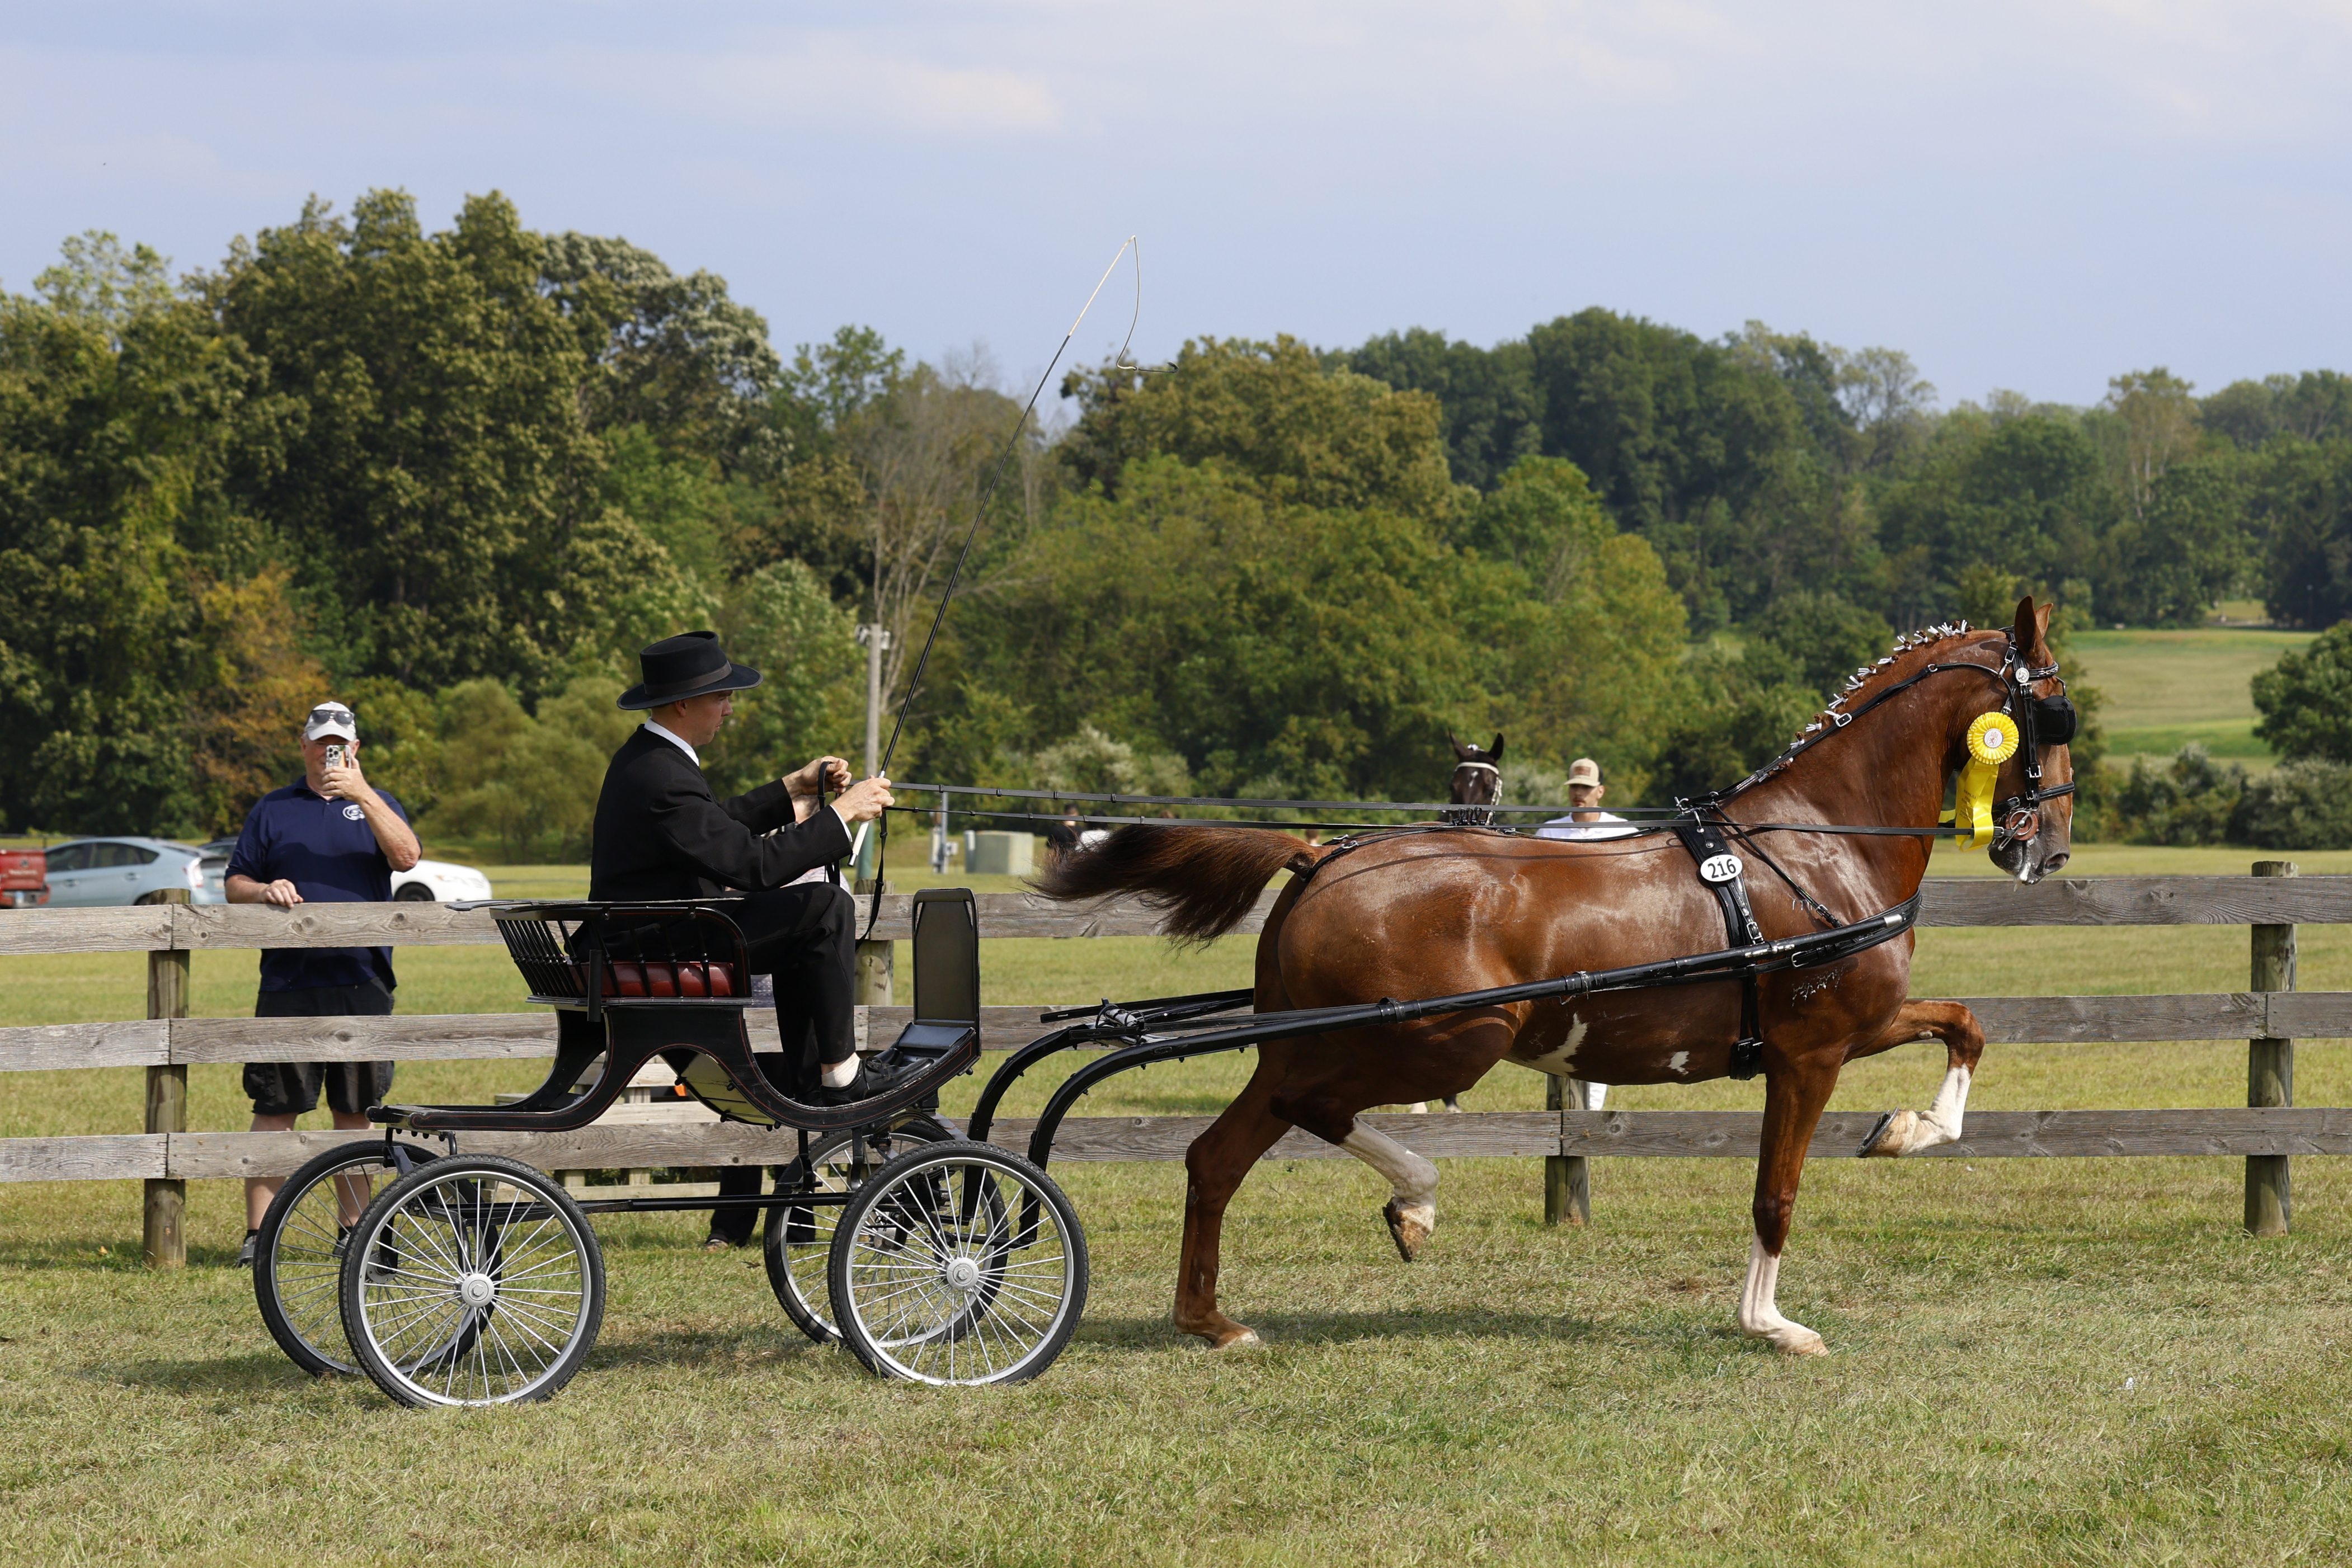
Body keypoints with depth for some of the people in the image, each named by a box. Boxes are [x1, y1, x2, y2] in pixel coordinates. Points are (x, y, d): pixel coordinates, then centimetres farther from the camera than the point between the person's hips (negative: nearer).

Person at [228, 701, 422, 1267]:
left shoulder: (376, 805, 11)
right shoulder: (273, 811, 12)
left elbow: (406, 856, -8)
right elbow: (235, 885, 12)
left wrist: (363, 795, -18)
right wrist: (263, 890, -11)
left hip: (362, 982, 1)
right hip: (287, 984, -1)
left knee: (355, 1111, 7)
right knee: (275, 1110, -4)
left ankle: (354, 1227, 15)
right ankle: (259, 1234, -2)